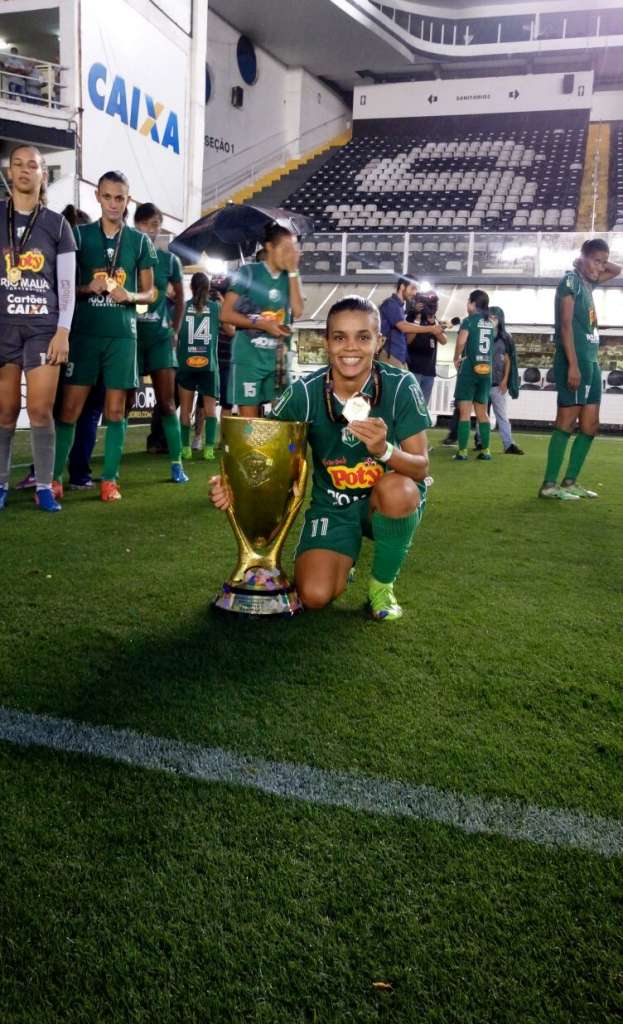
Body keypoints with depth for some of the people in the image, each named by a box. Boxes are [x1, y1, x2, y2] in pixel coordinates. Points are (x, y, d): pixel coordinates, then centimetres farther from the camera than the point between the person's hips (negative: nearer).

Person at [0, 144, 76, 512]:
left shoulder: (57, 224, 8)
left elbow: (67, 283, 5)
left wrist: (63, 331, -5)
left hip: (44, 327, -1)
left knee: (41, 409, -5)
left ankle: (45, 486, 2)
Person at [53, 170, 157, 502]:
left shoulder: (140, 241, 8)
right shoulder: (80, 234, 6)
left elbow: (150, 292, 11)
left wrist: (130, 296, -10)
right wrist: (88, 288, -12)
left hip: (122, 334, 1)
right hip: (83, 331, -1)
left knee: (115, 409, 2)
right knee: (70, 405, -4)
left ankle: (109, 479, 10)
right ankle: (54, 477, 3)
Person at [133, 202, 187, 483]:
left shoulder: (169, 260, 6)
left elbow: (179, 298, 16)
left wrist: (175, 330, 9)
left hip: (159, 336, 1)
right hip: (129, 334, -1)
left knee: (167, 402, -1)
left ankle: (176, 463, 3)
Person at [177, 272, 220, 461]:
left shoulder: (182, 307, 3)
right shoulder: (216, 307, 2)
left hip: (186, 363, 0)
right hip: (208, 364, 0)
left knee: (185, 408, 8)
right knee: (210, 408, 6)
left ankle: (185, 448, 3)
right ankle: (209, 448, -4)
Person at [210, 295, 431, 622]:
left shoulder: (401, 386, -19)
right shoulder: (305, 393, -16)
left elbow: (421, 467, -19)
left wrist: (384, 450, -41)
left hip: (387, 501, 0)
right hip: (332, 504, 1)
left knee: (398, 489, -37)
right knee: (314, 595, -20)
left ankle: (382, 584, -7)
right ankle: (343, 559, 19)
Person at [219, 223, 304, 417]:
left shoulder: (290, 277, 10)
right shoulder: (249, 272, -4)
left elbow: (297, 311, -5)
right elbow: (226, 314, -7)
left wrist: (293, 272, -5)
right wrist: (262, 324, -15)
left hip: (278, 357, 5)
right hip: (248, 356, -5)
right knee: (249, 418, -5)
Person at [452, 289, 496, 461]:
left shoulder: (469, 320, -5)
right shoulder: (491, 322, 12)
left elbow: (461, 341, -18)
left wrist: (456, 358, -4)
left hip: (470, 368, -5)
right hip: (486, 370, 6)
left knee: (465, 412, -5)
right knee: (482, 413, 13)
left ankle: (462, 451, -9)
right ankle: (485, 450, 11)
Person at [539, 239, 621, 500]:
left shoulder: (587, 282, 19)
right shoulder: (571, 280, -5)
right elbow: (565, 324, -15)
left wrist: (601, 263, 18)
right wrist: (573, 364, -22)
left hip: (591, 360, 9)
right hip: (575, 360, -9)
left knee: (590, 425, 7)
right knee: (567, 420, -11)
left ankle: (570, 481, 12)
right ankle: (549, 484, -10)